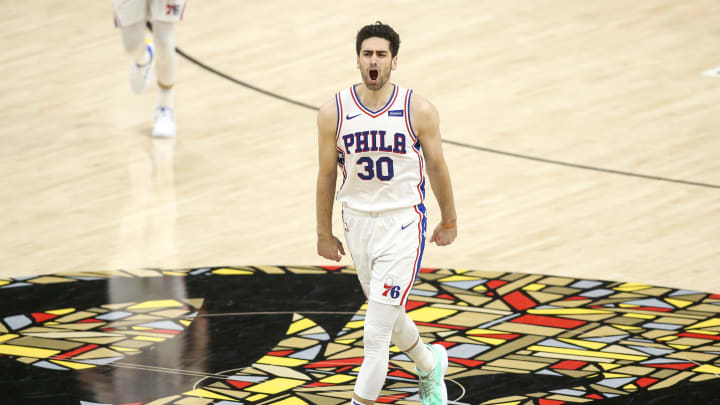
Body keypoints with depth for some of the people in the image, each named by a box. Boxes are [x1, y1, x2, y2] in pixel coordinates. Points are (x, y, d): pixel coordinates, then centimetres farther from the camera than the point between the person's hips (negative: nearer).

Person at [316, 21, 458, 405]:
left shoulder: (419, 111, -10)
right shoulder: (333, 113, -5)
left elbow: (437, 168, 2)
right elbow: (327, 175, 4)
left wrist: (449, 221, 11)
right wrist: (324, 233, 9)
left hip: (403, 225, -4)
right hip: (358, 224, 4)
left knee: (376, 336, -11)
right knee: (389, 316, 24)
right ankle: (430, 366, 53)